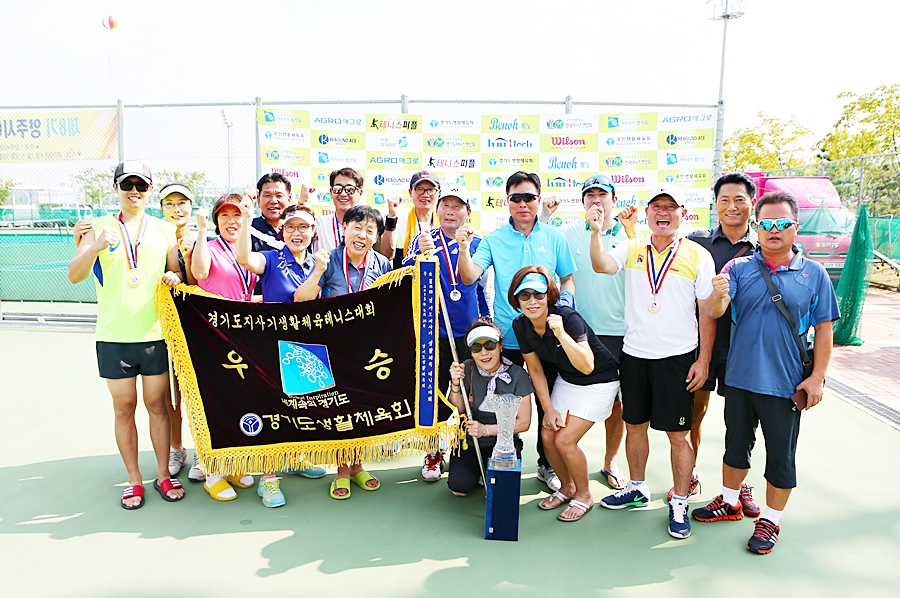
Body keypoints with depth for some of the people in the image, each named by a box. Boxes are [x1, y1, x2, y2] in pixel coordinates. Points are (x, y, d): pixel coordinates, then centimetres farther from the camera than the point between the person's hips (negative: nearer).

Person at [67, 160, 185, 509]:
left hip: (155, 334, 1)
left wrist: (173, 278, -11)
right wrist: (96, 247, -21)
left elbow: (179, 275, 13)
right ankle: (134, 480, 20)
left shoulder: (164, 230, 9)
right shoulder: (99, 227, 5)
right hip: (113, 336, 0)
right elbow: (74, 276, -4)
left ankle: (163, 474, 20)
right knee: (124, 408, 7)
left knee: (157, 405, 7)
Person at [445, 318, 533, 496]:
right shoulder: (465, 369, -8)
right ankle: (477, 471, 17)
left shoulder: (517, 375, -12)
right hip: (469, 441, 1)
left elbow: (524, 422, -9)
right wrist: (455, 384, -23)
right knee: (459, 487, -18)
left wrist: (486, 429, -20)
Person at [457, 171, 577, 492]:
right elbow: (469, 277, -12)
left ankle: (547, 464, 31)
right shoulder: (494, 240, 0)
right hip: (507, 336, -1)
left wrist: (565, 303, -7)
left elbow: (568, 278, 12)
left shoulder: (554, 238, 4)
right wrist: (463, 247, -28)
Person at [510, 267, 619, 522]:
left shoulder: (568, 318, -30)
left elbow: (587, 366, -40)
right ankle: (566, 487, 27)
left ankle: (584, 496, 15)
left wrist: (561, 334, -50)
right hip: (566, 380, 6)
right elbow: (535, 369, -1)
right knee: (548, 436, -1)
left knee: (564, 440, -11)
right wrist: (549, 409, -1)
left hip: (599, 382, -6)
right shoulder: (520, 325, -12)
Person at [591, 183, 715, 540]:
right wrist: (596, 231, -29)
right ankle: (637, 489, 33)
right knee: (634, 425, 15)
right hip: (634, 354, 3)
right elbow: (601, 266, -14)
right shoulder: (632, 250, 6)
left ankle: (679, 504, 20)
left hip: (677, 357, -3)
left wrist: (703, 360, -5)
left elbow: (708, 313, -1)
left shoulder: (698, 256, -1)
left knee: (678, 433, 4)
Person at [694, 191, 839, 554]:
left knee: (781, 455, 10)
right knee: (736, 443, 18)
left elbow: (824, 330, 1)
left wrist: (817, 377, -5)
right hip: (740, 377, 2)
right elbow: (713, 313, -14)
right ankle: (729, 503, 38)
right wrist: (717, 296, -36)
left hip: (786, 384, -1)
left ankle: (770, 521, 27)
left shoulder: (813, 274, -2)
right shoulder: (739, 268, -2)